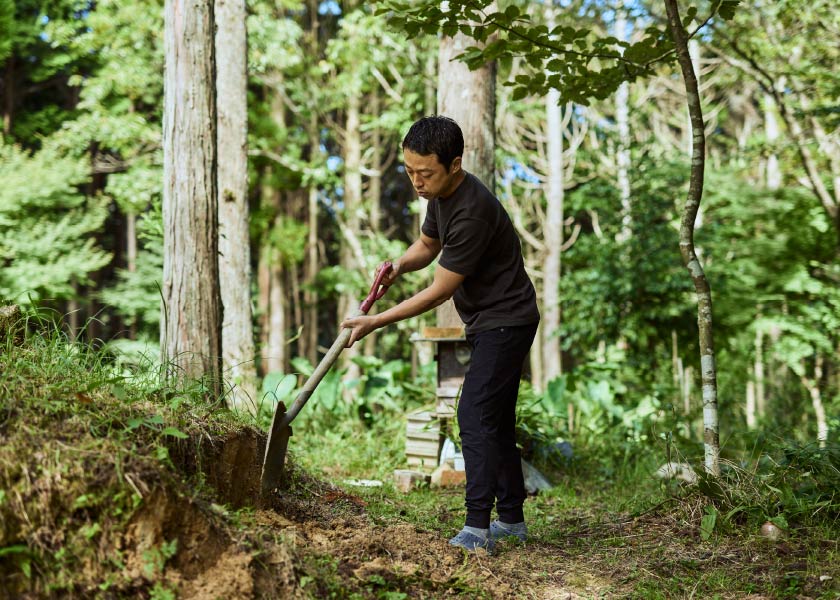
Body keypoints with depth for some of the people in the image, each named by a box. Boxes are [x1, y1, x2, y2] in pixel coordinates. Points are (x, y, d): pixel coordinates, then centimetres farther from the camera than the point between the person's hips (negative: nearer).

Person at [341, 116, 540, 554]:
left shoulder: (472, 213, -28)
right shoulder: (441, 194, 2)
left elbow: (439, 292, -23)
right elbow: (427, 244, 19)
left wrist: (375, 323, -18)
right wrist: (400, 265, -5)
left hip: (505, 322, -10)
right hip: (489, 323, 10)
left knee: (475, 416, -17)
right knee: (494, 420, 13)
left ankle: (477, 528, -18)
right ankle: (511, 518, 22)